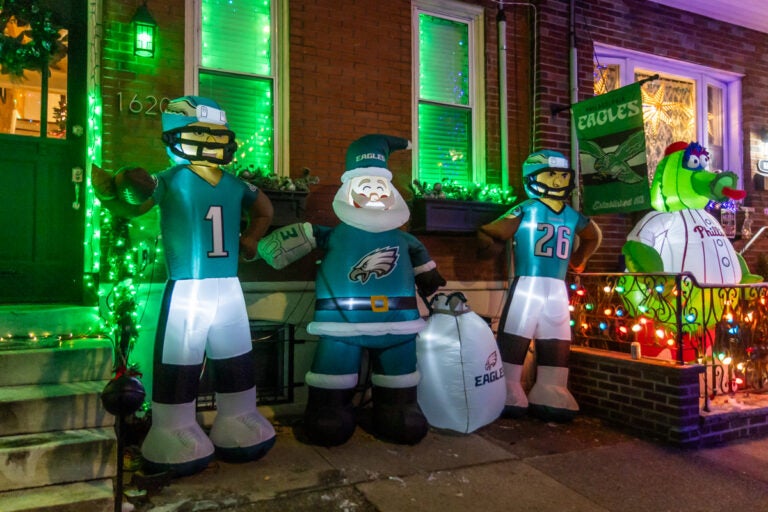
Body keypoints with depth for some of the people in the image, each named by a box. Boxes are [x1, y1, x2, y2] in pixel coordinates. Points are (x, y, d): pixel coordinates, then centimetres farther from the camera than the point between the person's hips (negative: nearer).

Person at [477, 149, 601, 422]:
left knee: (557, 346, 10)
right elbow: (489, 234, -9)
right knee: (513, 341, -4)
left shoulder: (572, 216, 11)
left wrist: (577, 260, 26)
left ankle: (550, 398, 21)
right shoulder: (525, 210, -7)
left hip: (557, 289, 6)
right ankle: (507, 397, 7)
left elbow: (593, 236, 31)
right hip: (527, 286, -5)